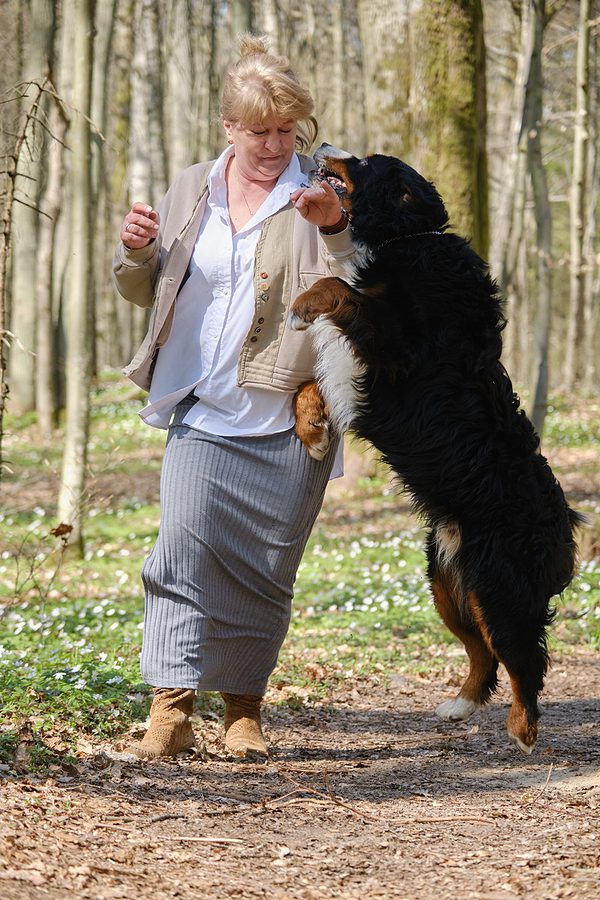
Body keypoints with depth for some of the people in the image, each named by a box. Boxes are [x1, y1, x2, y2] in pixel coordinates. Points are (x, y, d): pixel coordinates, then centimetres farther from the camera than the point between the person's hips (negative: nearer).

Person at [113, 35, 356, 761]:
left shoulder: (320, 193, 1)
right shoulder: (191, 191, 12)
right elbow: (145, 291, 21)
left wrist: (336, 229, -30)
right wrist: (136, 250, -1)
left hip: (289, 421, -2)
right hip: (201, 414, 2)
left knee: (266, 567, 4)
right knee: (184, 544, -13)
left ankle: (243, 708, 17)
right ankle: (171, 707, -13)